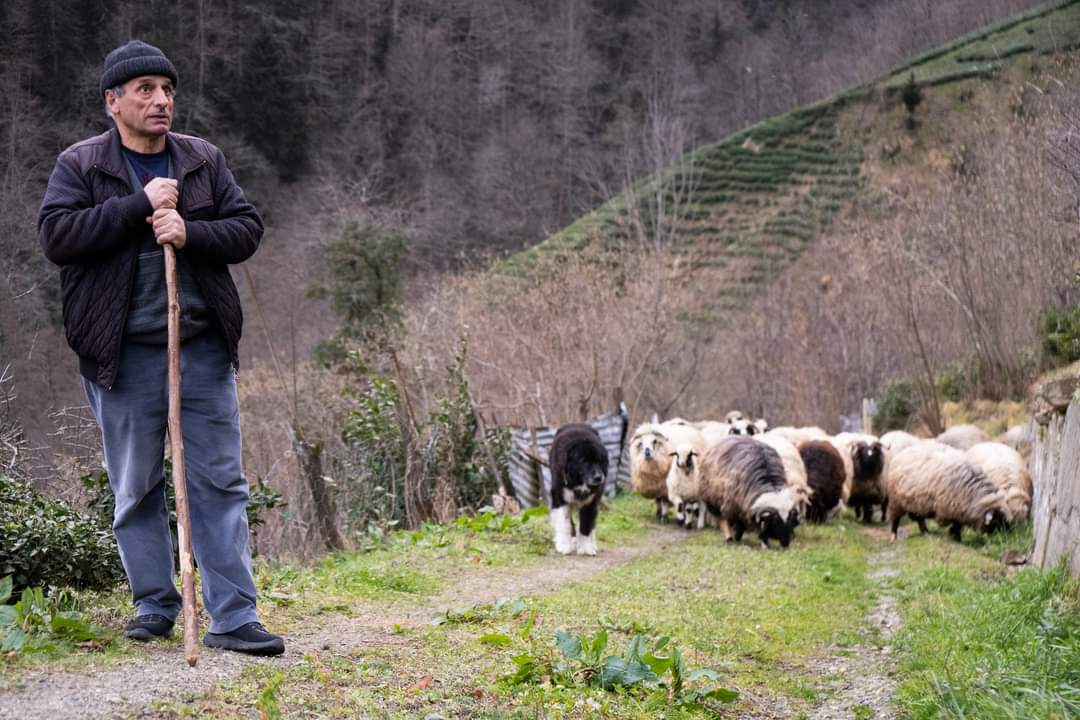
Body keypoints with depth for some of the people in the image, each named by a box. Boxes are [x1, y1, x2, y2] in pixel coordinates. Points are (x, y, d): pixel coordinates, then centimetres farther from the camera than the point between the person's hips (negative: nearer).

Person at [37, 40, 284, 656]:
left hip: (204, 348, 2)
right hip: (125, 355, -2)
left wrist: (190, 232, -15)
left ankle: (234, 617, 4)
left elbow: (248, 227, 4)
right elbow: (57, 235, -12)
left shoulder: (205, 160, 9)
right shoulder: (80, 165, 1)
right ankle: (156, 605, 23)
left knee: (221, 483, 1)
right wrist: (140, 204, -16)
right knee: (136, 489, 8)